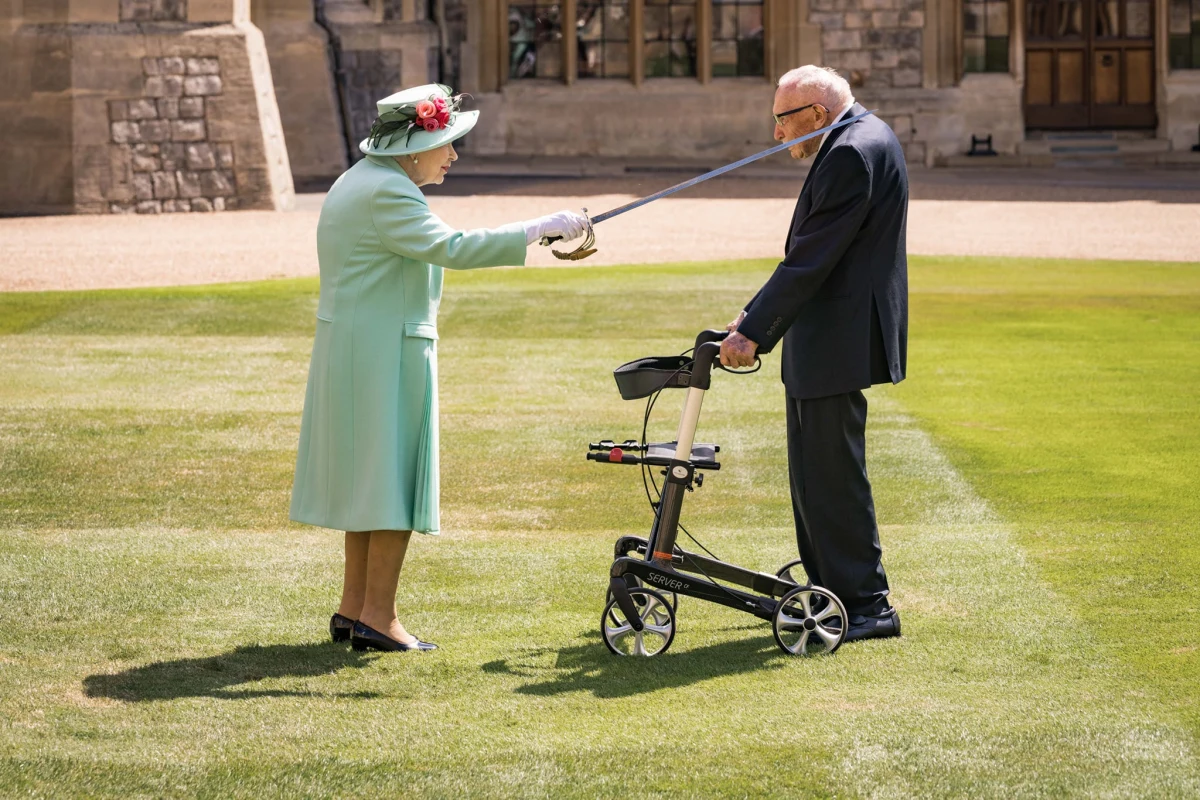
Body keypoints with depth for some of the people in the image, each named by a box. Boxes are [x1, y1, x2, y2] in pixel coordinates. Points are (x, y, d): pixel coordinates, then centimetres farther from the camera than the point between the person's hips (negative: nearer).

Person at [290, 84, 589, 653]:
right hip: (386, 350, -11)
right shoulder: (387, 193, -19)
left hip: (349, 345, 11)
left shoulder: (361, 180, 15)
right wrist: (538, 230, -29)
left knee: (367, 475, 15)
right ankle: (378, 617, -3)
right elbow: (448, 248, -29)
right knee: (395, 476, -5)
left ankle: (353, 608, 20)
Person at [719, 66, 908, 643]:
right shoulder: (861, 141, 16)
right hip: (822, 342, 11)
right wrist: (755, 316, 18)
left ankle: (867, 605, -1)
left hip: (838, 341, -11)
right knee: (813, 473, 16)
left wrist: (753, 332, -21)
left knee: (832, 475, -6)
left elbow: (811, 259, -22)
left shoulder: (853, 152, -18)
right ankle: (829, 594, 25)